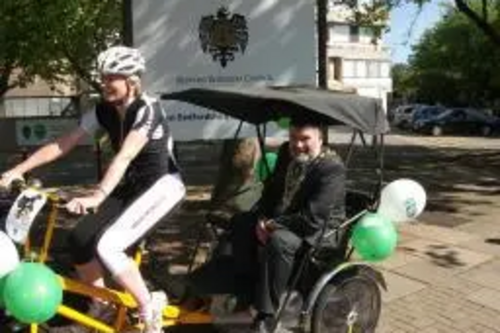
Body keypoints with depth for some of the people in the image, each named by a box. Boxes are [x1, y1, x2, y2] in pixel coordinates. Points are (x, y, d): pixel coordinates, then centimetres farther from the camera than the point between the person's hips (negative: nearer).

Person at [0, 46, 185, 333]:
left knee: (106, 245, -24)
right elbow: (62, 145, -2)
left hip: (161, 185, -7)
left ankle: (149, 308, -5)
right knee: (79, 240, -7)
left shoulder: (147, 109, -21)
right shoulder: (103, 111, 0)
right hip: (129, 187, 7)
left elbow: (125, 156, -34)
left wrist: (97, 196, -46)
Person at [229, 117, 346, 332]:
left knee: (278, 241, -35)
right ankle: (247, 292, 1)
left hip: (319, 229, -8)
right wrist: (262, 219, -9)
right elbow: (271, 190, 9)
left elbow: (312, 218, -30)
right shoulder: (286, 153, 1)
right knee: (240, 223, -5)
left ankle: (266, 314, -23)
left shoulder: (332, 168, -24)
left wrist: (274, 225, -24)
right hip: (281, 218, 9)